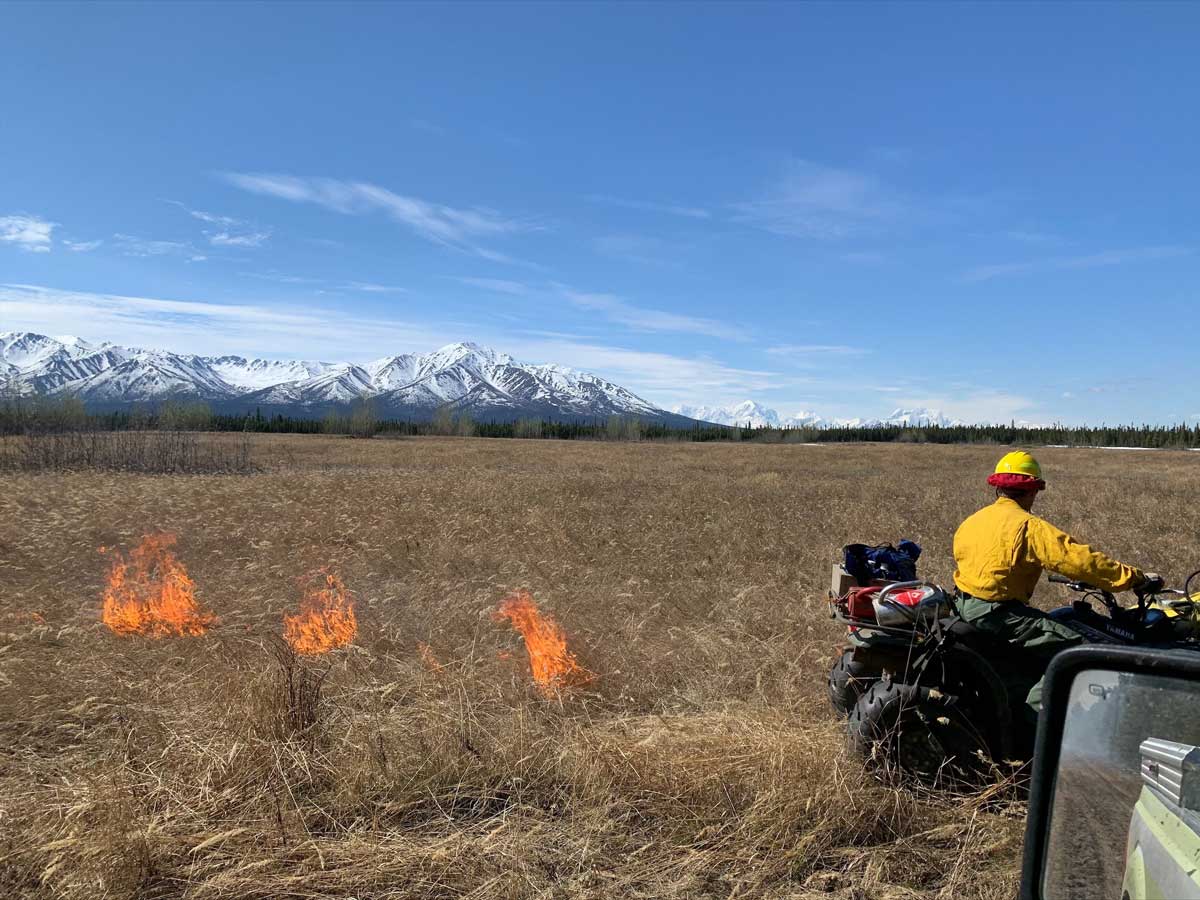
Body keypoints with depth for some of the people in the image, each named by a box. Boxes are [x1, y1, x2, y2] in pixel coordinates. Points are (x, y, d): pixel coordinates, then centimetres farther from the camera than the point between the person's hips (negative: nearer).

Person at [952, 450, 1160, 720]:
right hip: (996, 613, -9)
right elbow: (1077, 557, -16)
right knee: (1071, 649, -12)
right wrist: (1135, 578, -8)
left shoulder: (971, 522, 12)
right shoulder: (1029, 526, -11)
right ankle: (1034, 711, -18)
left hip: (964, 606, 9)